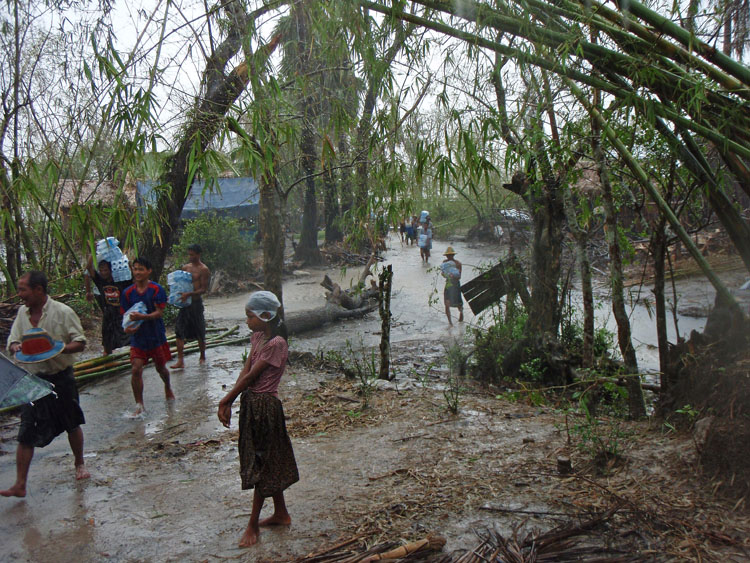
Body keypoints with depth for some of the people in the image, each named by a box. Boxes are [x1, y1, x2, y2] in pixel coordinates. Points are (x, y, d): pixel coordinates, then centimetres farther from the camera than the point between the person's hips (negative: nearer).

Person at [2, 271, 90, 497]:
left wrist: (58, 349, -27)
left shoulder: (63, 312, -12)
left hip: (61, 378, -3)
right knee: (26, 433, -1)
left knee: (72, 426, 13)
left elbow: (80, 343, -9)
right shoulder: (22, 313, 4)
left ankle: (79, 464, 37)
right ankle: (20, 485, 4)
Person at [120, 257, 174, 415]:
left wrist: (142, 317, -33)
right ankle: (139, 405, 1)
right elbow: (126, 314, 4)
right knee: (136, 369, -10)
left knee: (160, 368, 14)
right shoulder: (128, 293, 1)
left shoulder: (157, 289, -10)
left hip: (156, 336, -2)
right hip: (138, 337, 2)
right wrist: (129, 327, -18)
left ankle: (168, 388, 47)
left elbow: (159, 313, -16)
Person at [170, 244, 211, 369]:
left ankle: (202, 357, 25)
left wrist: (189, 294, -25)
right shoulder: (185, 267, 12)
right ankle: (180, 361, -4)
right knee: (179, 331, -4)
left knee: (199, 333, 7)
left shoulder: (204, 270, -6)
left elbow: (204, 289, -12)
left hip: (196, 302, -5)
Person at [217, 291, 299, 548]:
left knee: (262, 463, 4)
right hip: (251, 403, 9)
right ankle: (281, 513, 33)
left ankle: (253, 524, 16)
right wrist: (229, 402, -6)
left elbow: (251, 376, -17)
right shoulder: (257, 337, 7)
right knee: (269, 461, 18)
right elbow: (245, 370, 2)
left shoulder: (276, 343, -20)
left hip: (265, 406, -9)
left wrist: (226, 401, -9)